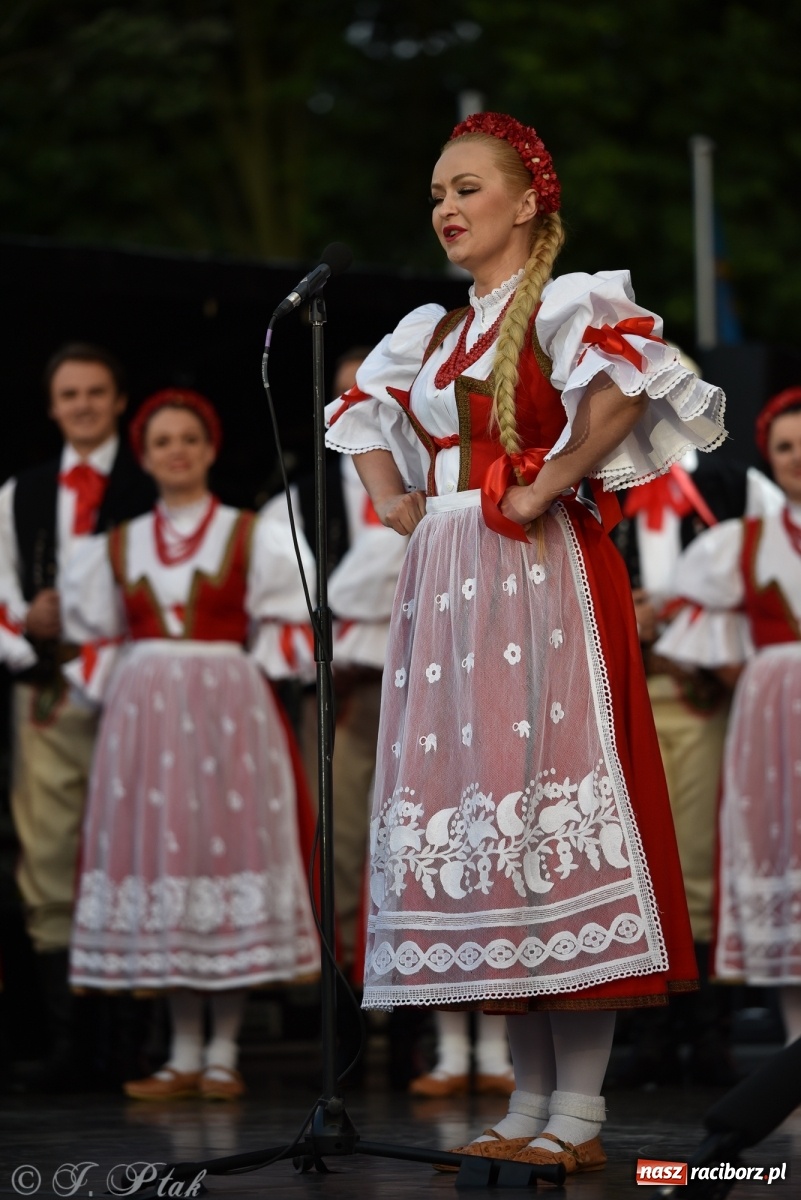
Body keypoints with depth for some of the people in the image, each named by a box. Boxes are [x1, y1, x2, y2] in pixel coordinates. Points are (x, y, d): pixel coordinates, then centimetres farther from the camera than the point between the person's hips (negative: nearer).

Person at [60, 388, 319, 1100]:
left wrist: (253, 674, -4)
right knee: (158, 850, 1)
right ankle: (184, 1056, 7)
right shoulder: (119, 548, 13)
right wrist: (116, 689, 8)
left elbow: (289, 627, 4)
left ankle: (223, 1054, 0)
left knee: (227, 848, -6)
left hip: (228, 711, -3)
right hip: (142, 715, 3)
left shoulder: (251, 537, 5)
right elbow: (95, 637, 20)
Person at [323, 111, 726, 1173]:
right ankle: (530, 1103, 9)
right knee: (473, 792, 5)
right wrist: (391, 495, 17)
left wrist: (549, 486, -20)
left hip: (541, 577, -8)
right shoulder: (432, 332, 18)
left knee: (548, 780, -11)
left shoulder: (561, 306, -4)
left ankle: (580, 1117, -11)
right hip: (446, 586, 8)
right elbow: (360, 407, 35)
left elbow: (631, 376, -24)